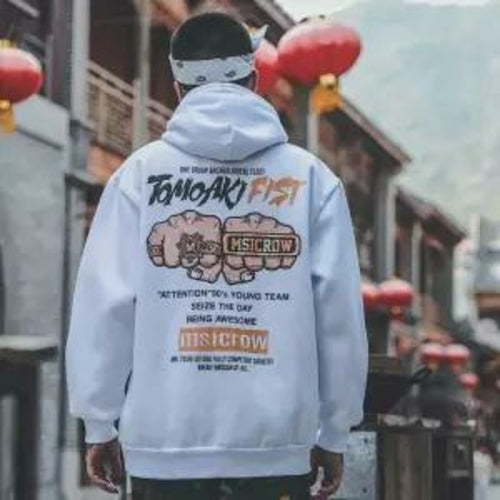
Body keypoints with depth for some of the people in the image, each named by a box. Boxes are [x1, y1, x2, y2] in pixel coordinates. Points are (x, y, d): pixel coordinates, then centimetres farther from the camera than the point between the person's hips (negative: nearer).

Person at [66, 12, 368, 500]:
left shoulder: (140, 173, 0)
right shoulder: (310, 176, 2)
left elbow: (104, 304, -3)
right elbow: (339, 309, 0)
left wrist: (100, 422, 7)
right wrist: (333, 432, 10)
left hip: (164, 442, 0)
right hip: (277, 442, 0)